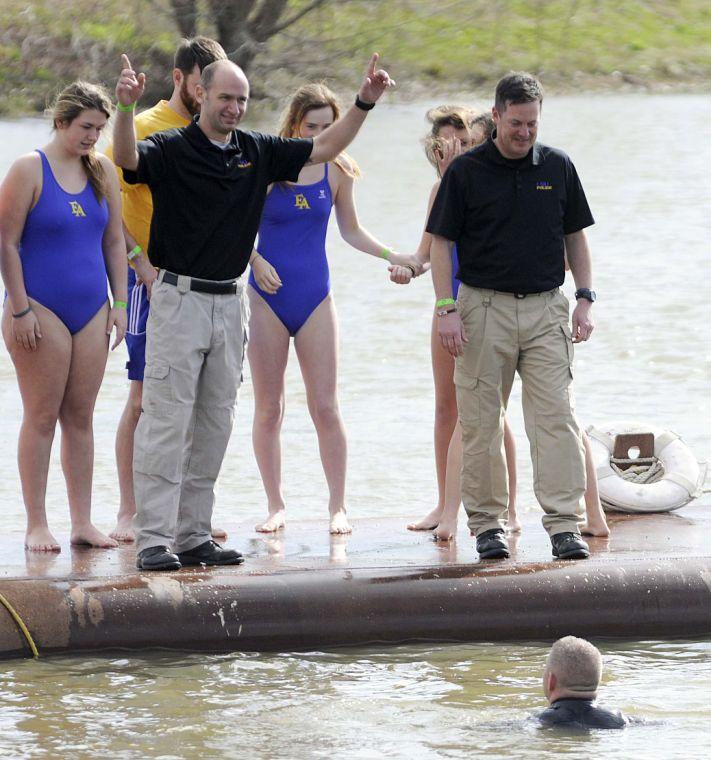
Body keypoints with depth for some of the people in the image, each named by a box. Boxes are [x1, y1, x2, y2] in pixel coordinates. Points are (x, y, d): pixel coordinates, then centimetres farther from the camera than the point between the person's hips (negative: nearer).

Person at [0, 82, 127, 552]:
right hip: (42, 309, -5)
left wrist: (119, 303, 9)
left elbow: (114, 242, 15)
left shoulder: (103, 171, 9)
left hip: (91, 310, 5)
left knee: (80, 416, 7)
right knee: (42, 416, -3)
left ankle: (82, 522, 10)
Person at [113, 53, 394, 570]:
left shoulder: (257, 153, 9)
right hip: (179, 298, -6)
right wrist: (127, 108, -47)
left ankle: (194, 535, 15)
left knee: (214, 426, 9)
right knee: (166, 422, -8)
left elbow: (325, 147, 16)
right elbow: (128, 158, -28)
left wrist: (364, 102, 5)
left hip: (229, 301, 6)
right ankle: (154, 539, -9)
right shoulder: (172, 150, -8)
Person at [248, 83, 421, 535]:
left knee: (326, 407, -3)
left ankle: (338, 506, 4)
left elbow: (351, 231, 15)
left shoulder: (336, 172, 2)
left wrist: (392, 256, 2)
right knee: (268, 408, 2)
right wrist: (256, 260, -18)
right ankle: (276, 505, 12)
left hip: (315, 296, 1)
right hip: (268, 297, -1)